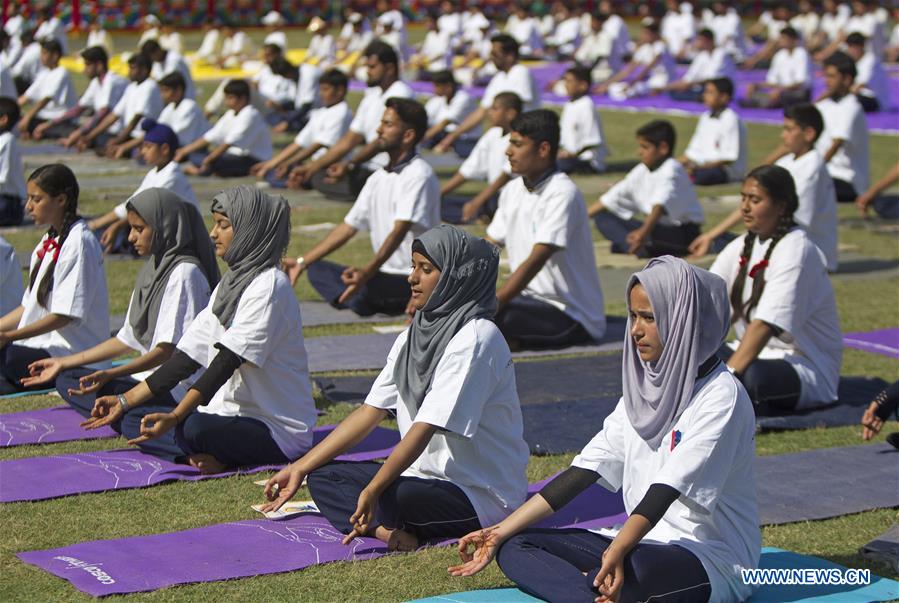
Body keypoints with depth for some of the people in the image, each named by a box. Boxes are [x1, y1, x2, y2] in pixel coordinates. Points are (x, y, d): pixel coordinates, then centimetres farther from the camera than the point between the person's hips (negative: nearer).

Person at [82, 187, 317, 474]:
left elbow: (227, 361, -24)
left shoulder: (270, 286, -15)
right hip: (236, 414, 8)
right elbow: (188, 356, 10)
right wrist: (125, 401, 2)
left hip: (279, 429, -8)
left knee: (195, 427, -34)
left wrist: (175, 416, -33)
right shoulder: (229, 284, 13)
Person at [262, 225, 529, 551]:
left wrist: (372, 490, -31)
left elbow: (426, 427, -26)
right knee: (323, 477, 0)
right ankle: (389, 530, -21)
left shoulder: (476, 339, -19)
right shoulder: (413, 337, 9)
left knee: (393, 497, -36)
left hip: (482, 496, -9)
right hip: (426, 474, 9)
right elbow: (370, 411, 10)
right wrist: (299, 468, 6)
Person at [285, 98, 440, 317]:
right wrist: (302, 262, 9)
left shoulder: (419, 175, -14)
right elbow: (349, 227, 14)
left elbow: (399, 232, -26)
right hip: (386, 272, 9)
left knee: (362, 289, -35)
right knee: (317, 269, 4)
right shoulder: (378, 178, 12)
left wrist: (367, 272, -40)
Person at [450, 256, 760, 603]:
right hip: (641, 543, 9)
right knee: (514, 546, -6)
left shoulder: (722, 396, -12)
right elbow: (586, 468, 8)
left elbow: (668, 487, -25)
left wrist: (618, 551, -41)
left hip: (714, 563, -9)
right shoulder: (643, 389, 12)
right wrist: (499, 533, 2)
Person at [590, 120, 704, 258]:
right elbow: (612, 198, 12)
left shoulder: (671, 170, -18)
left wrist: (644, 231, -53)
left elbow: (661, 205, -37)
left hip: (681, 232, -9)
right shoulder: (643, 170, 8)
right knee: (603, 218, 1)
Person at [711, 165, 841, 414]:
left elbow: (766, 325, -28)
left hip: (807, 367, -8)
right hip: (754, 354, 8)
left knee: (751, 376, -40)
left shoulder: (797, 250, -16)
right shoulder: (742, 246, 8)